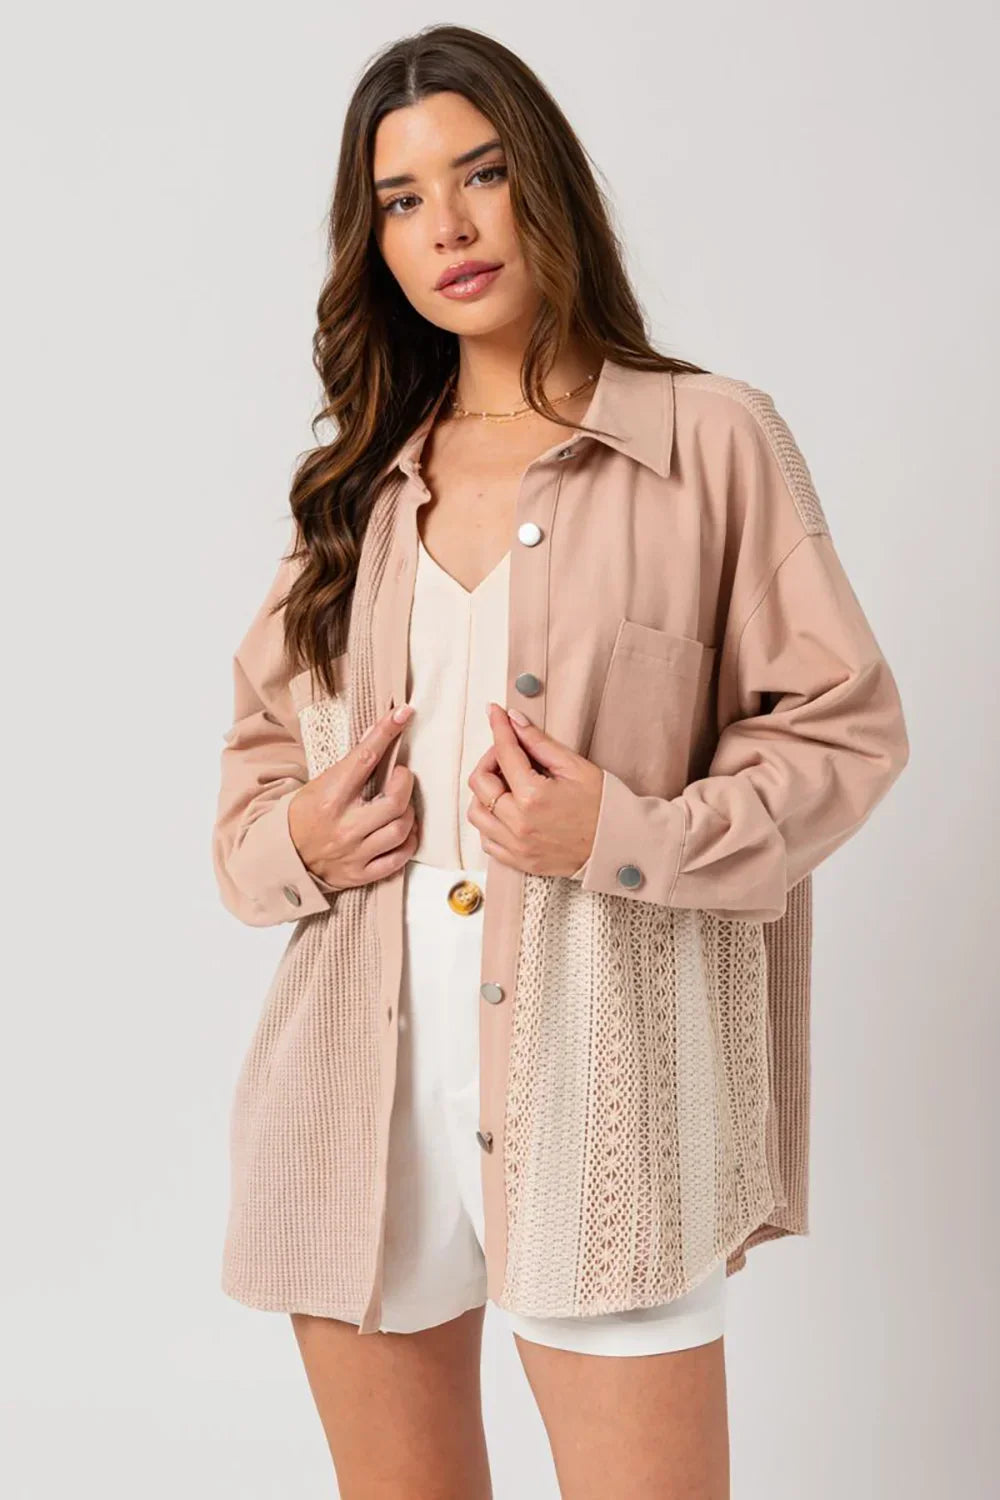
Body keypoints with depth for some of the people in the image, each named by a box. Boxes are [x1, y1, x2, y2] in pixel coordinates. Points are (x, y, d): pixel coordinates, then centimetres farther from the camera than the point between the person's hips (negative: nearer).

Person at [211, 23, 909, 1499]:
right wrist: (287, 838, -2)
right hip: (363, 1079, 5)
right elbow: (260, 732, 21)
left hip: (597, 1079, -4)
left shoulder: (713, 439, -1)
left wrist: (629, 835, -15)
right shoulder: (360, 484, 13)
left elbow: (843, 723, -1)